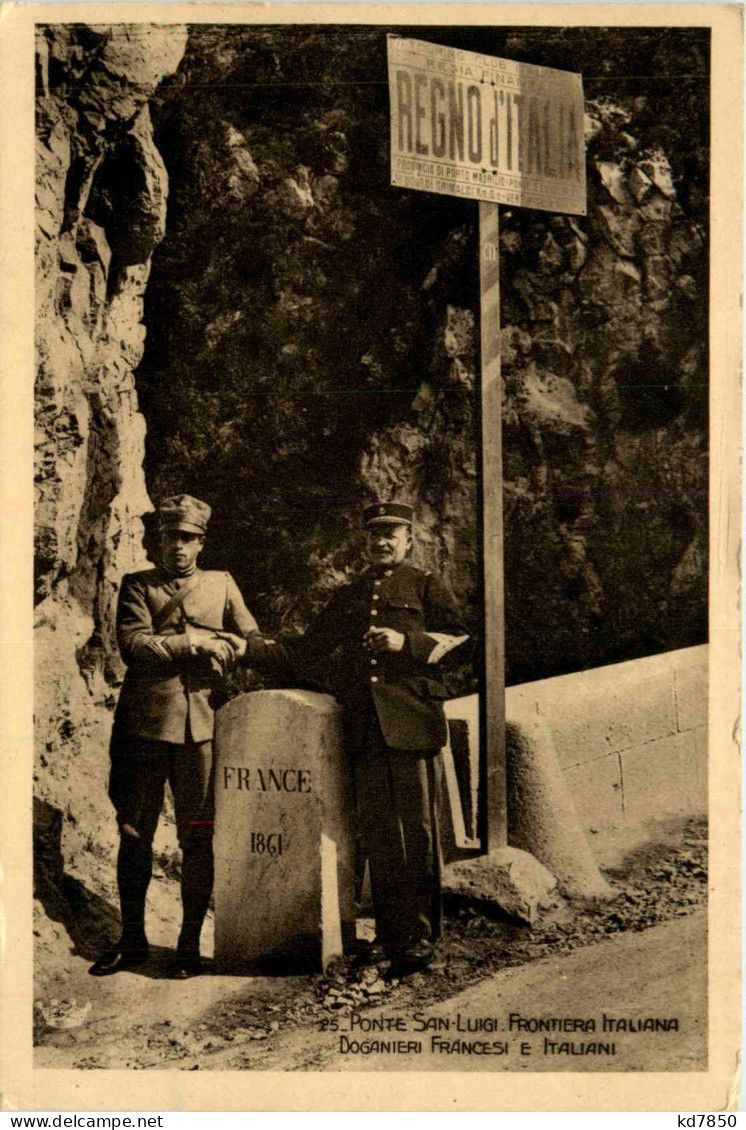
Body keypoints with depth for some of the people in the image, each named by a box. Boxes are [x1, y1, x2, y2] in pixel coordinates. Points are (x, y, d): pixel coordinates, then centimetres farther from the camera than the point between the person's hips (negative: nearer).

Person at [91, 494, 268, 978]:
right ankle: (132, 941, 19)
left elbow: (254, 642, 13)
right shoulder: (137, 586, 10)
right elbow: (132, 644, -5)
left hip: (201, 725, 1)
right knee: (135, 833, 5)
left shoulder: (222, 584, 16)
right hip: (145, 723, 0)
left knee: (198, 837, 2)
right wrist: (191, 643, -12)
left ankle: (191, 943, 13)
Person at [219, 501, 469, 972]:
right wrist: (249, 649, 11)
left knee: (419, 830, -2)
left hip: (412, 723, -4)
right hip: (365, 729, 4)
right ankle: (389, 931, 17)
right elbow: (307, 649, 21)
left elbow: (460, 636, 2)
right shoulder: (347, 596, 22)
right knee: (378, 832, 7)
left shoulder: (426, 585, 9)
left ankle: (421, 935, 7)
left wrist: (407, 641, -12)